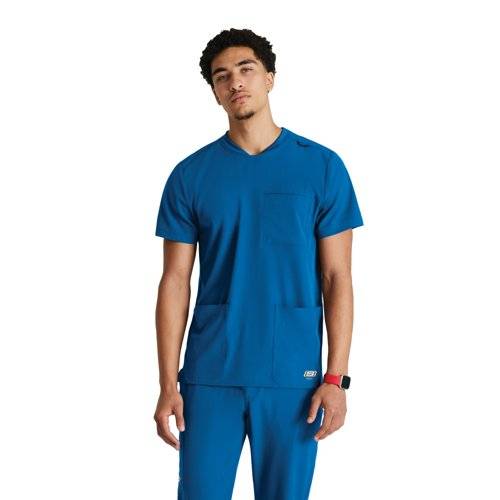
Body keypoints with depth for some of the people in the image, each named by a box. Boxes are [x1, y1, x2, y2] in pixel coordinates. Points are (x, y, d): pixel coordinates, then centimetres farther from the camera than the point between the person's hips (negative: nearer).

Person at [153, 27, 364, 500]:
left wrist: (336, 378, -6)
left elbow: (337, 278, 1)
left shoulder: (322, 167, 1)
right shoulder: (190, 175, 3)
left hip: (293, 374, 0)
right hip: (211, 373, 1)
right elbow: (175, 282, 3)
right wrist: (168, 384, -3)